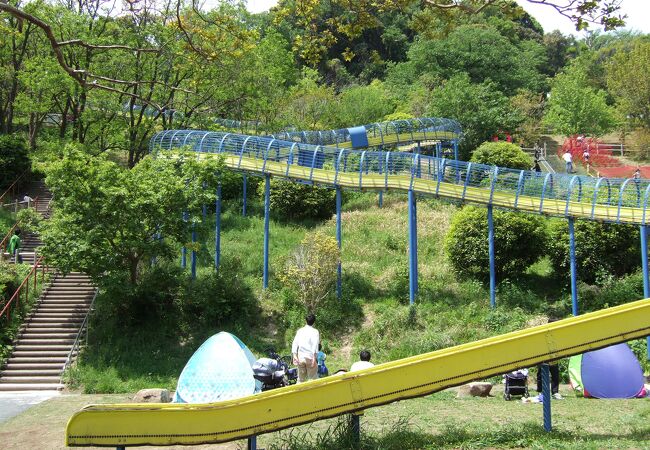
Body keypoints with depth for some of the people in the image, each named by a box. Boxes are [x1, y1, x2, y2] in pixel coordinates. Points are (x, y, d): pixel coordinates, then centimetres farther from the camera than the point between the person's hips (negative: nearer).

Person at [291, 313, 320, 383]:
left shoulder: (300, 331, 10)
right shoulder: (315, 331, -2)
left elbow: (295, 343, 4)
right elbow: (315, 344, -12)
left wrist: (294, 355, 2)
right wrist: (314, 357, -14)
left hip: (300, 357, 4)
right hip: (310, 358, -4)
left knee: (301, 378, 11)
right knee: (313, 378, 1)